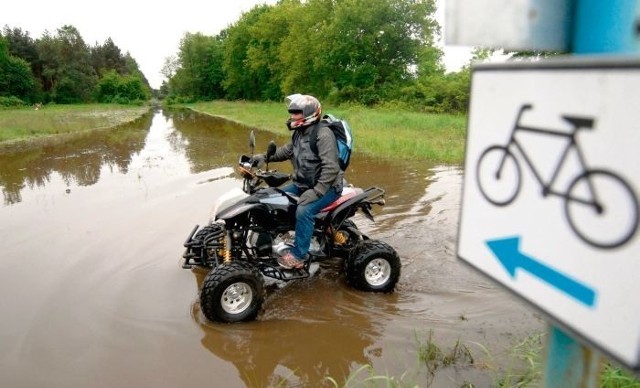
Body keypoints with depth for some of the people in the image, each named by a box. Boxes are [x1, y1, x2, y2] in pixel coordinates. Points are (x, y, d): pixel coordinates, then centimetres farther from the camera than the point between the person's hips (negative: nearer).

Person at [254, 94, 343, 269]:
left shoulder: (323, 134, -22)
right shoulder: (300, 132, 7)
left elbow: (331, 168, -29)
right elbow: (287, 151, 23)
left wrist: (316, 192, -34)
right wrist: (265, 157, 8)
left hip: (327, 187, -10)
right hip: (303, 184, 10)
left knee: (303, 211, -31)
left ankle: (298, 256, -19)